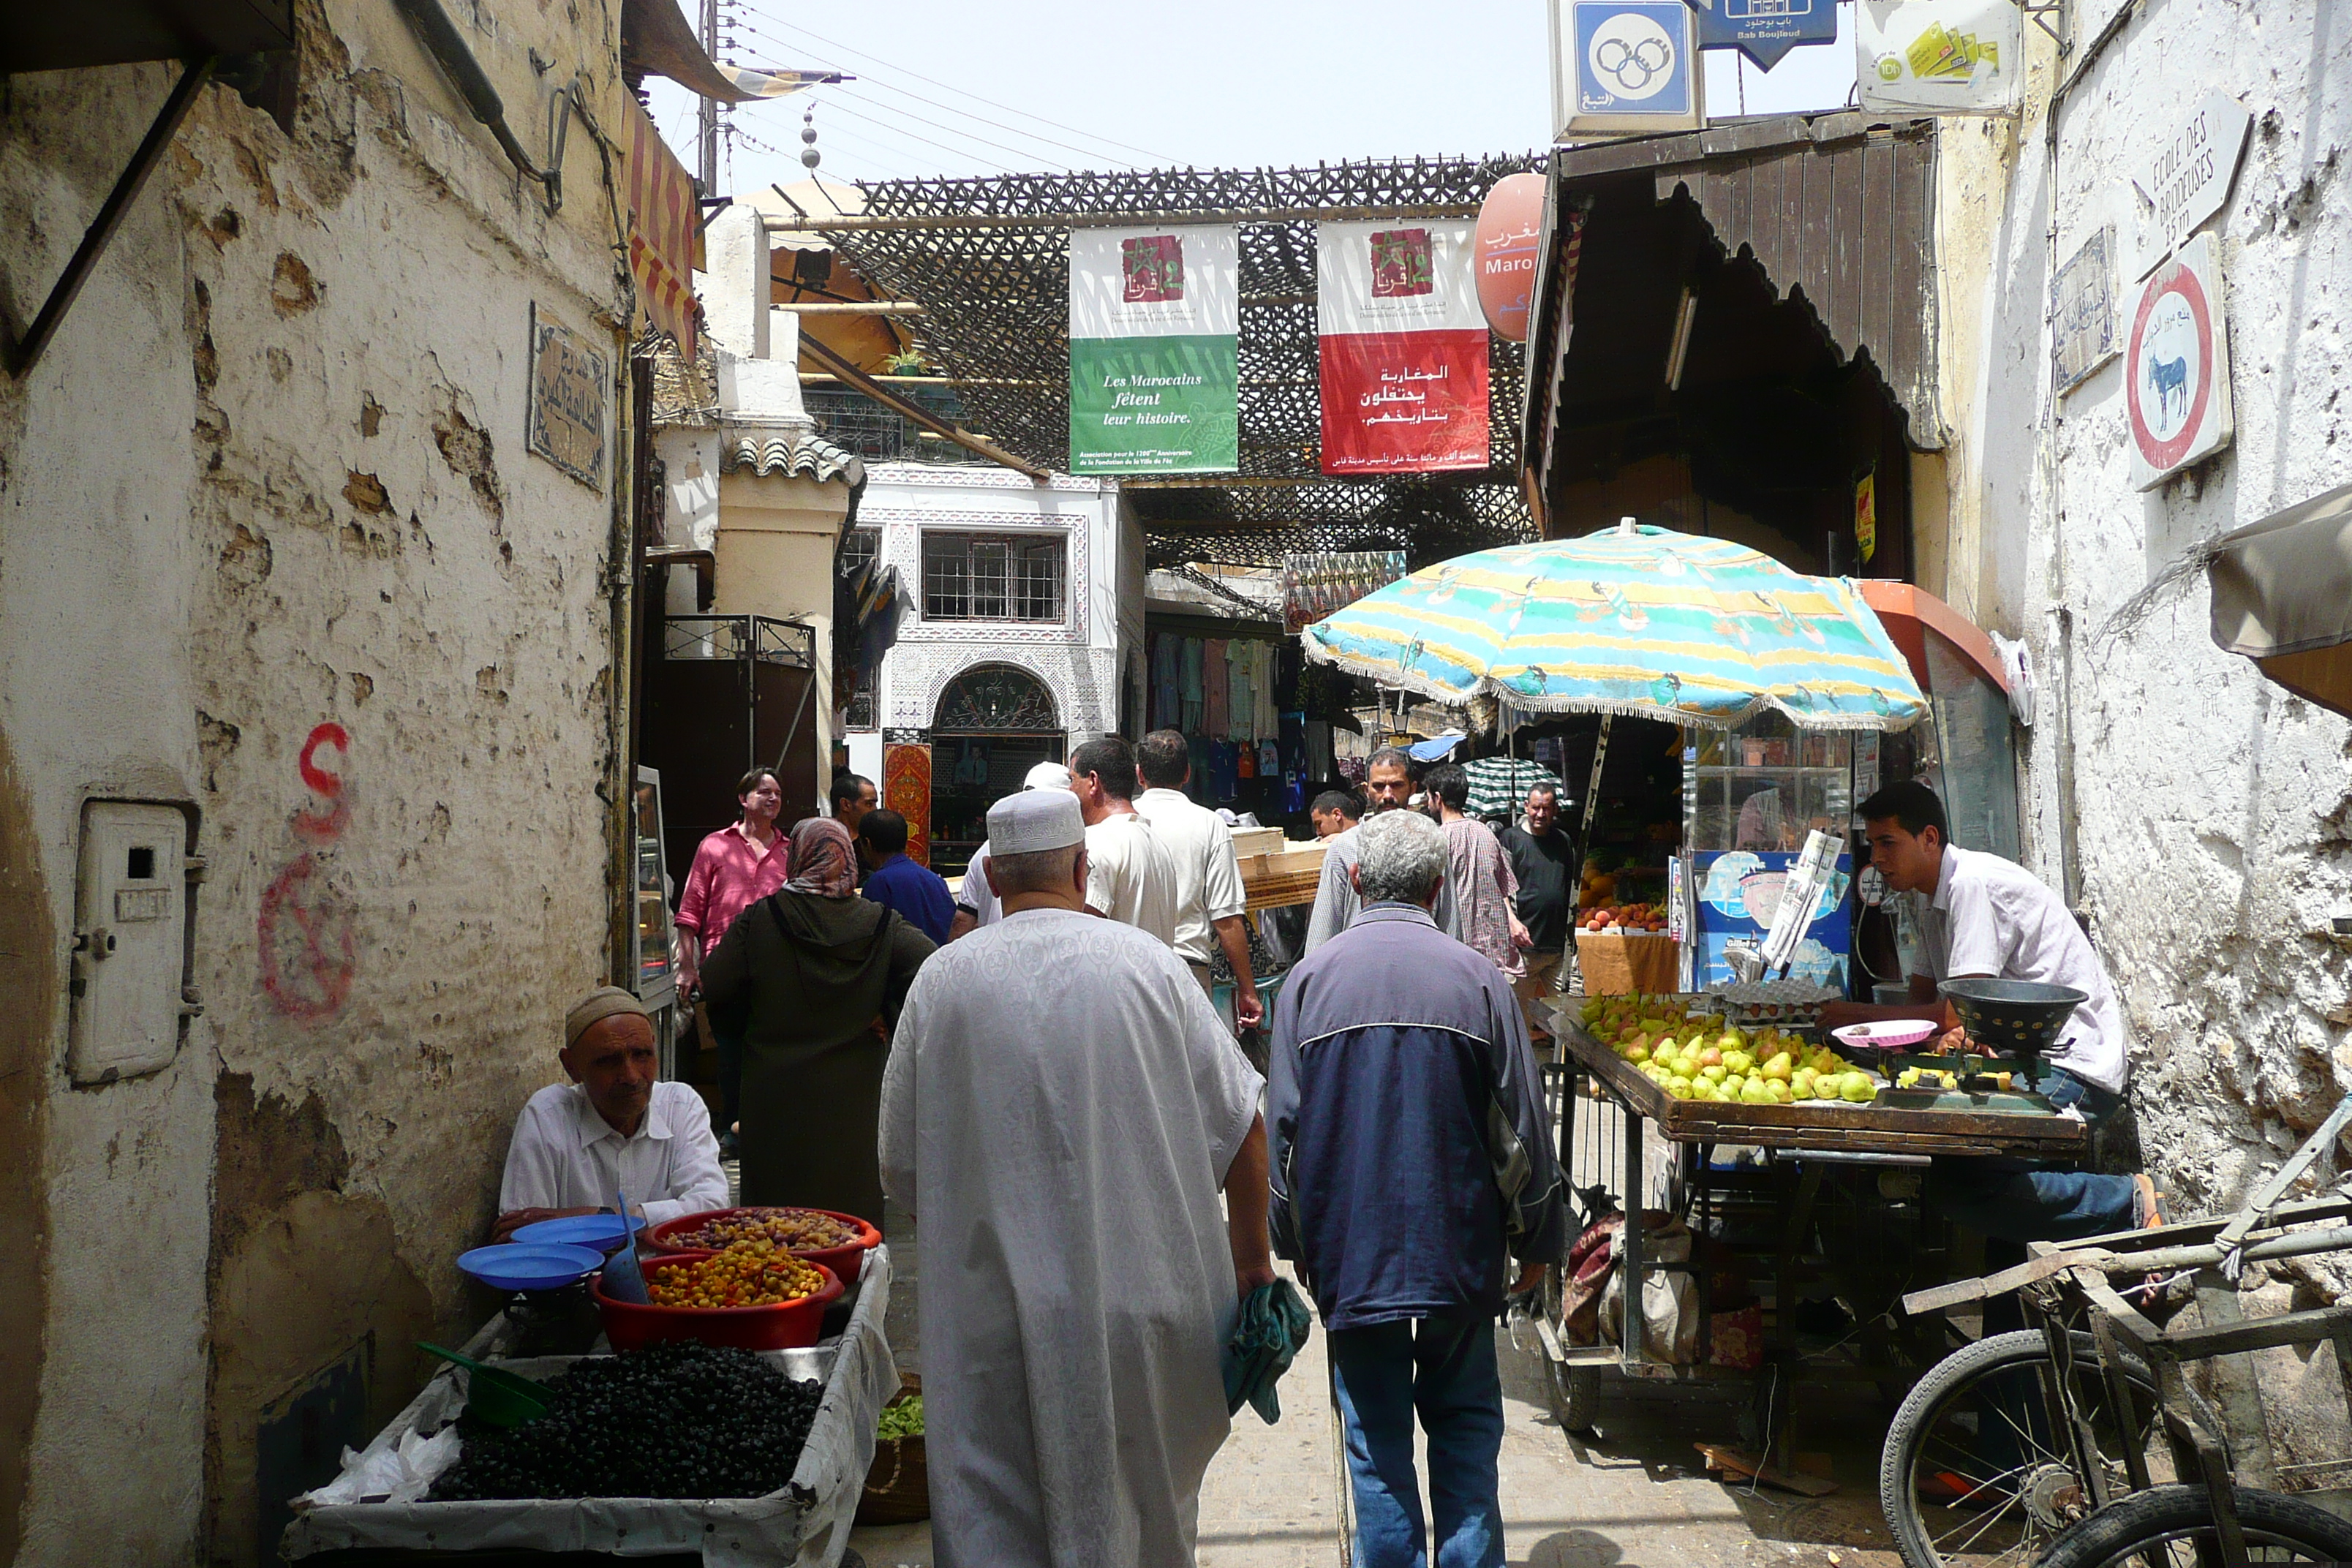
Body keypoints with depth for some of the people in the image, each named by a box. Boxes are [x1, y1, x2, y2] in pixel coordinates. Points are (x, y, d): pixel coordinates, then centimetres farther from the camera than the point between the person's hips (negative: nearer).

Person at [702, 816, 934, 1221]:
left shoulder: (759, 919, -6)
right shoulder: (881, 923, -4)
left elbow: (714, 987, -3)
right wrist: (889, 1017, -4)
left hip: (776, 1091, -1)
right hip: (854, 1094, 1)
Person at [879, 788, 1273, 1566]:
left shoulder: (941, 979, -3)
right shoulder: (1147, 962, -4)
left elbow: (903, 1166, 3)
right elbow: (1241, 1122, -2)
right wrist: (1252, 1260, 8)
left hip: (993, 1307, 0)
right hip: (1144, 1293, 1)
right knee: (1150, 1506, 20)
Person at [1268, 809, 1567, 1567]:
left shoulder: (1310, 977, -5)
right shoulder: (1476, 978, -6)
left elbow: (1281, 1126, -2)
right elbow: (1523, 1126, -2)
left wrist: (1292, 1238, 11)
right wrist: (1538, 1240, 10)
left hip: (1350, 1252, 0)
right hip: (1458, 1249, 0)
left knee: (1376, 1441, 10)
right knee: (1465, 1426, 16)